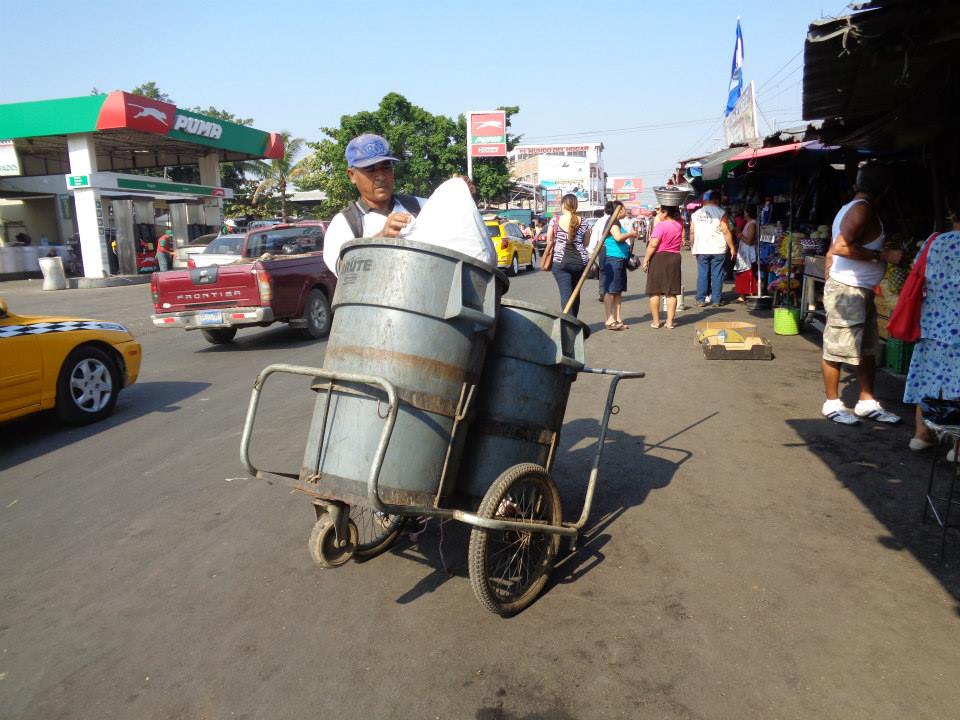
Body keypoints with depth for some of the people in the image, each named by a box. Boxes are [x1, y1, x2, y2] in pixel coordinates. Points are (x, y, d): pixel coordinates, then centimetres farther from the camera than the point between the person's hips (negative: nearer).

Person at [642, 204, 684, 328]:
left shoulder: (660, 225, -13)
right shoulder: (679, 225, 5)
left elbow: (653, 244, -19)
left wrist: (646, 259, -12)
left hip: (659, 258, -5)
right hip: (675, 258, 5)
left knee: (655, 292, 3)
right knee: (671, 292, 7)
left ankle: (655, 321, 6)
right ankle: (670, 321, 7)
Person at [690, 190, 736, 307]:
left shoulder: (696, 214, 9)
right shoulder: (720, 212, -3)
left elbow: (692, 232, 11)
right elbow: (726, 231, -7)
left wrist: (693, 246, 22)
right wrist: (732, 247, -2)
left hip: (701, 250, 3)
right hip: (717, 249, -3)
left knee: (702, 274, 6)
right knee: (717, 274, 2)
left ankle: (700, 300, 6)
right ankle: (716, 300, 5)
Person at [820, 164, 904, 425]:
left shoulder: (849, 208, 15)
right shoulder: (862, 209, -14)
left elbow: (831, 251, 18)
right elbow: (842, 247, -27)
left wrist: (829, 285, 22)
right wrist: (883, 255, -22)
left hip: (862, 292, 11)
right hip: (847, 292, -11)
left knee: (867, 350, 14)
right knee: (837, 351, -1)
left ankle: (867, 403, 22)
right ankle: (832, 404, 9)